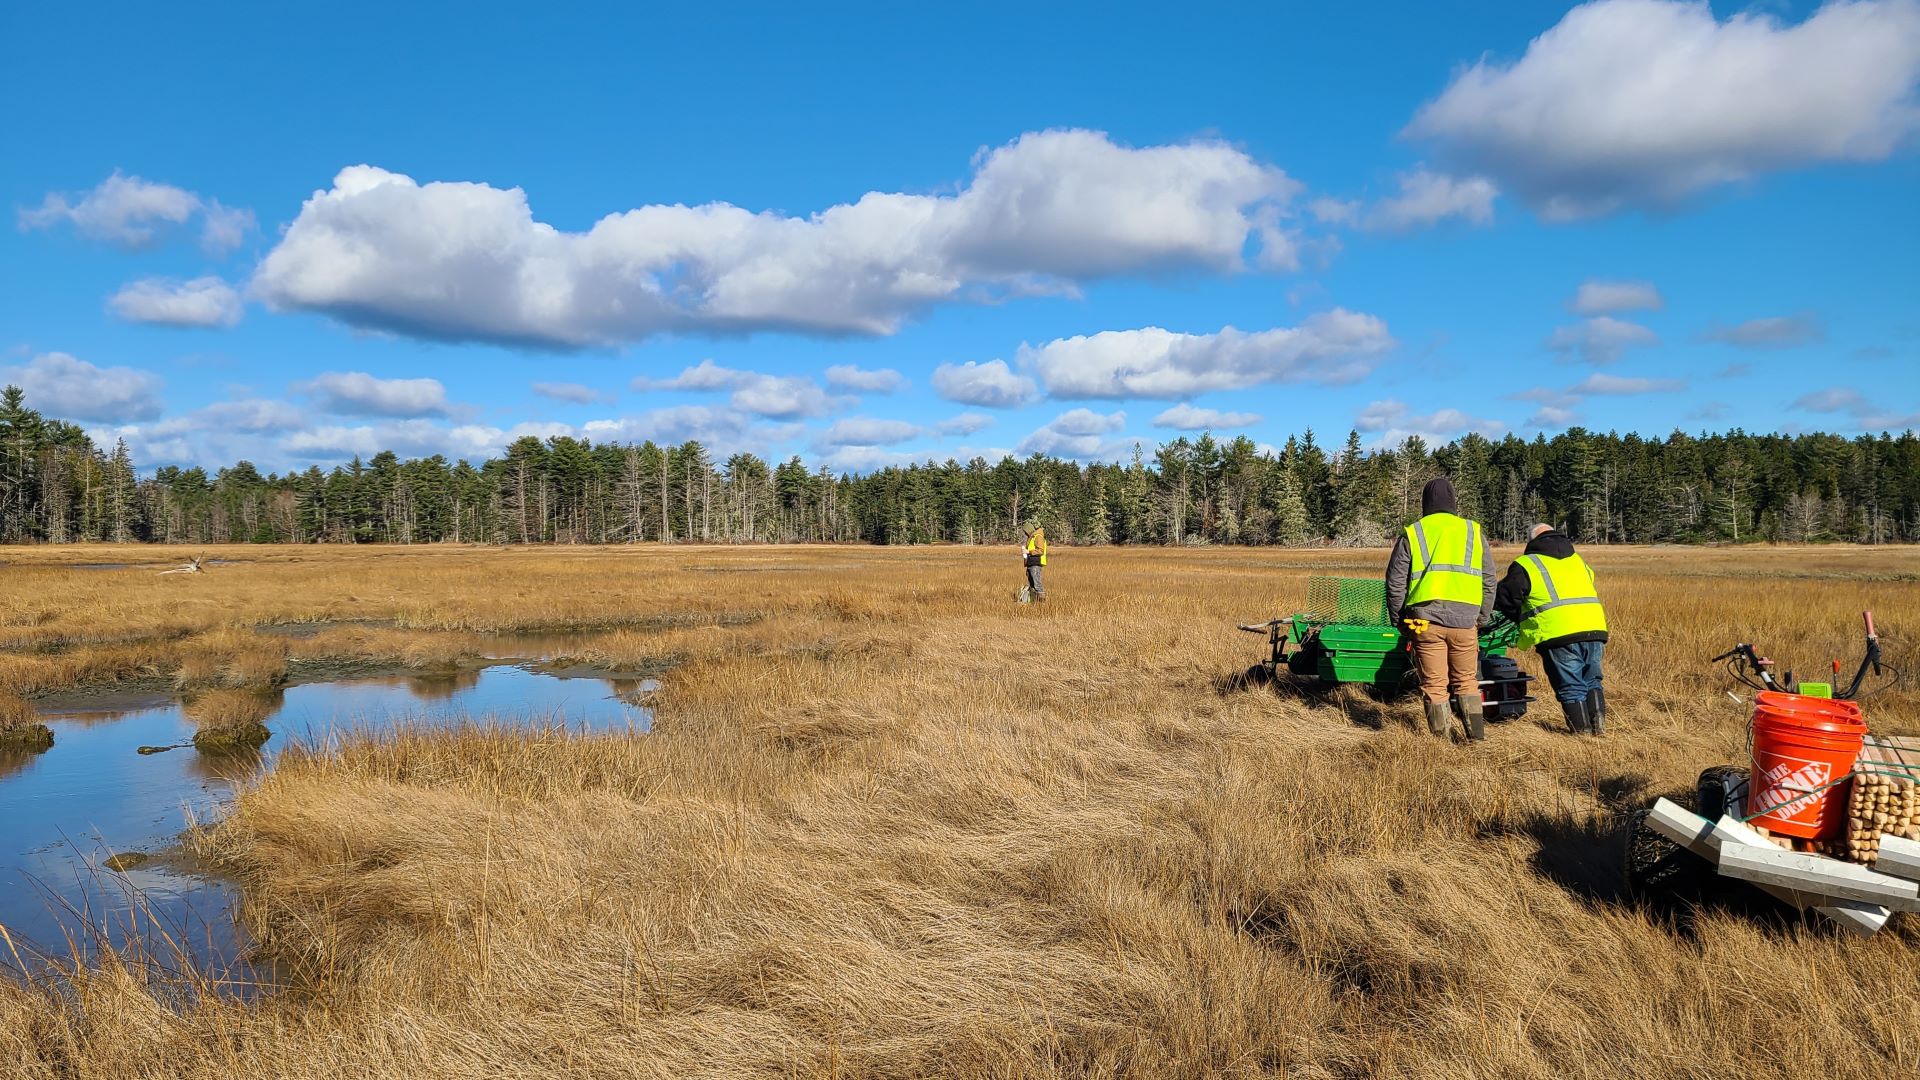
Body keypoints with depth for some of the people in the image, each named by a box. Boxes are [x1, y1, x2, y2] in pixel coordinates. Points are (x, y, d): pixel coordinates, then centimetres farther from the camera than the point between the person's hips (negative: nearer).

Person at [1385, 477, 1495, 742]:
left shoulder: (1411, 534, 5)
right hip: (1464, 620, 2)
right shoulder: (1474, 532, 10)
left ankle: (1441, 738, 10)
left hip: (1426, 621, -1)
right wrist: (1481, 618, 22)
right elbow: (1488, 581, 13)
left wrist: (1398, 620, 15)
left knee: (1434, 684, 6)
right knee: (1467, 681, 15)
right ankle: (1476, 733, 12)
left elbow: (1395, 583, 4)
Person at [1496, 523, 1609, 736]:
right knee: (1591, 681, 20)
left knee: (1570, 686, 5)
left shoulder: (1525, 565, 5)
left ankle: (1582, 729, 7)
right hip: (1595, 629, 6)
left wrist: (1521, 618, 29)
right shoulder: (1577, 560, 25)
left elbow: (1504, 600, 9)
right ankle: (1598, 724, 14)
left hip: (1559, 635, -5)